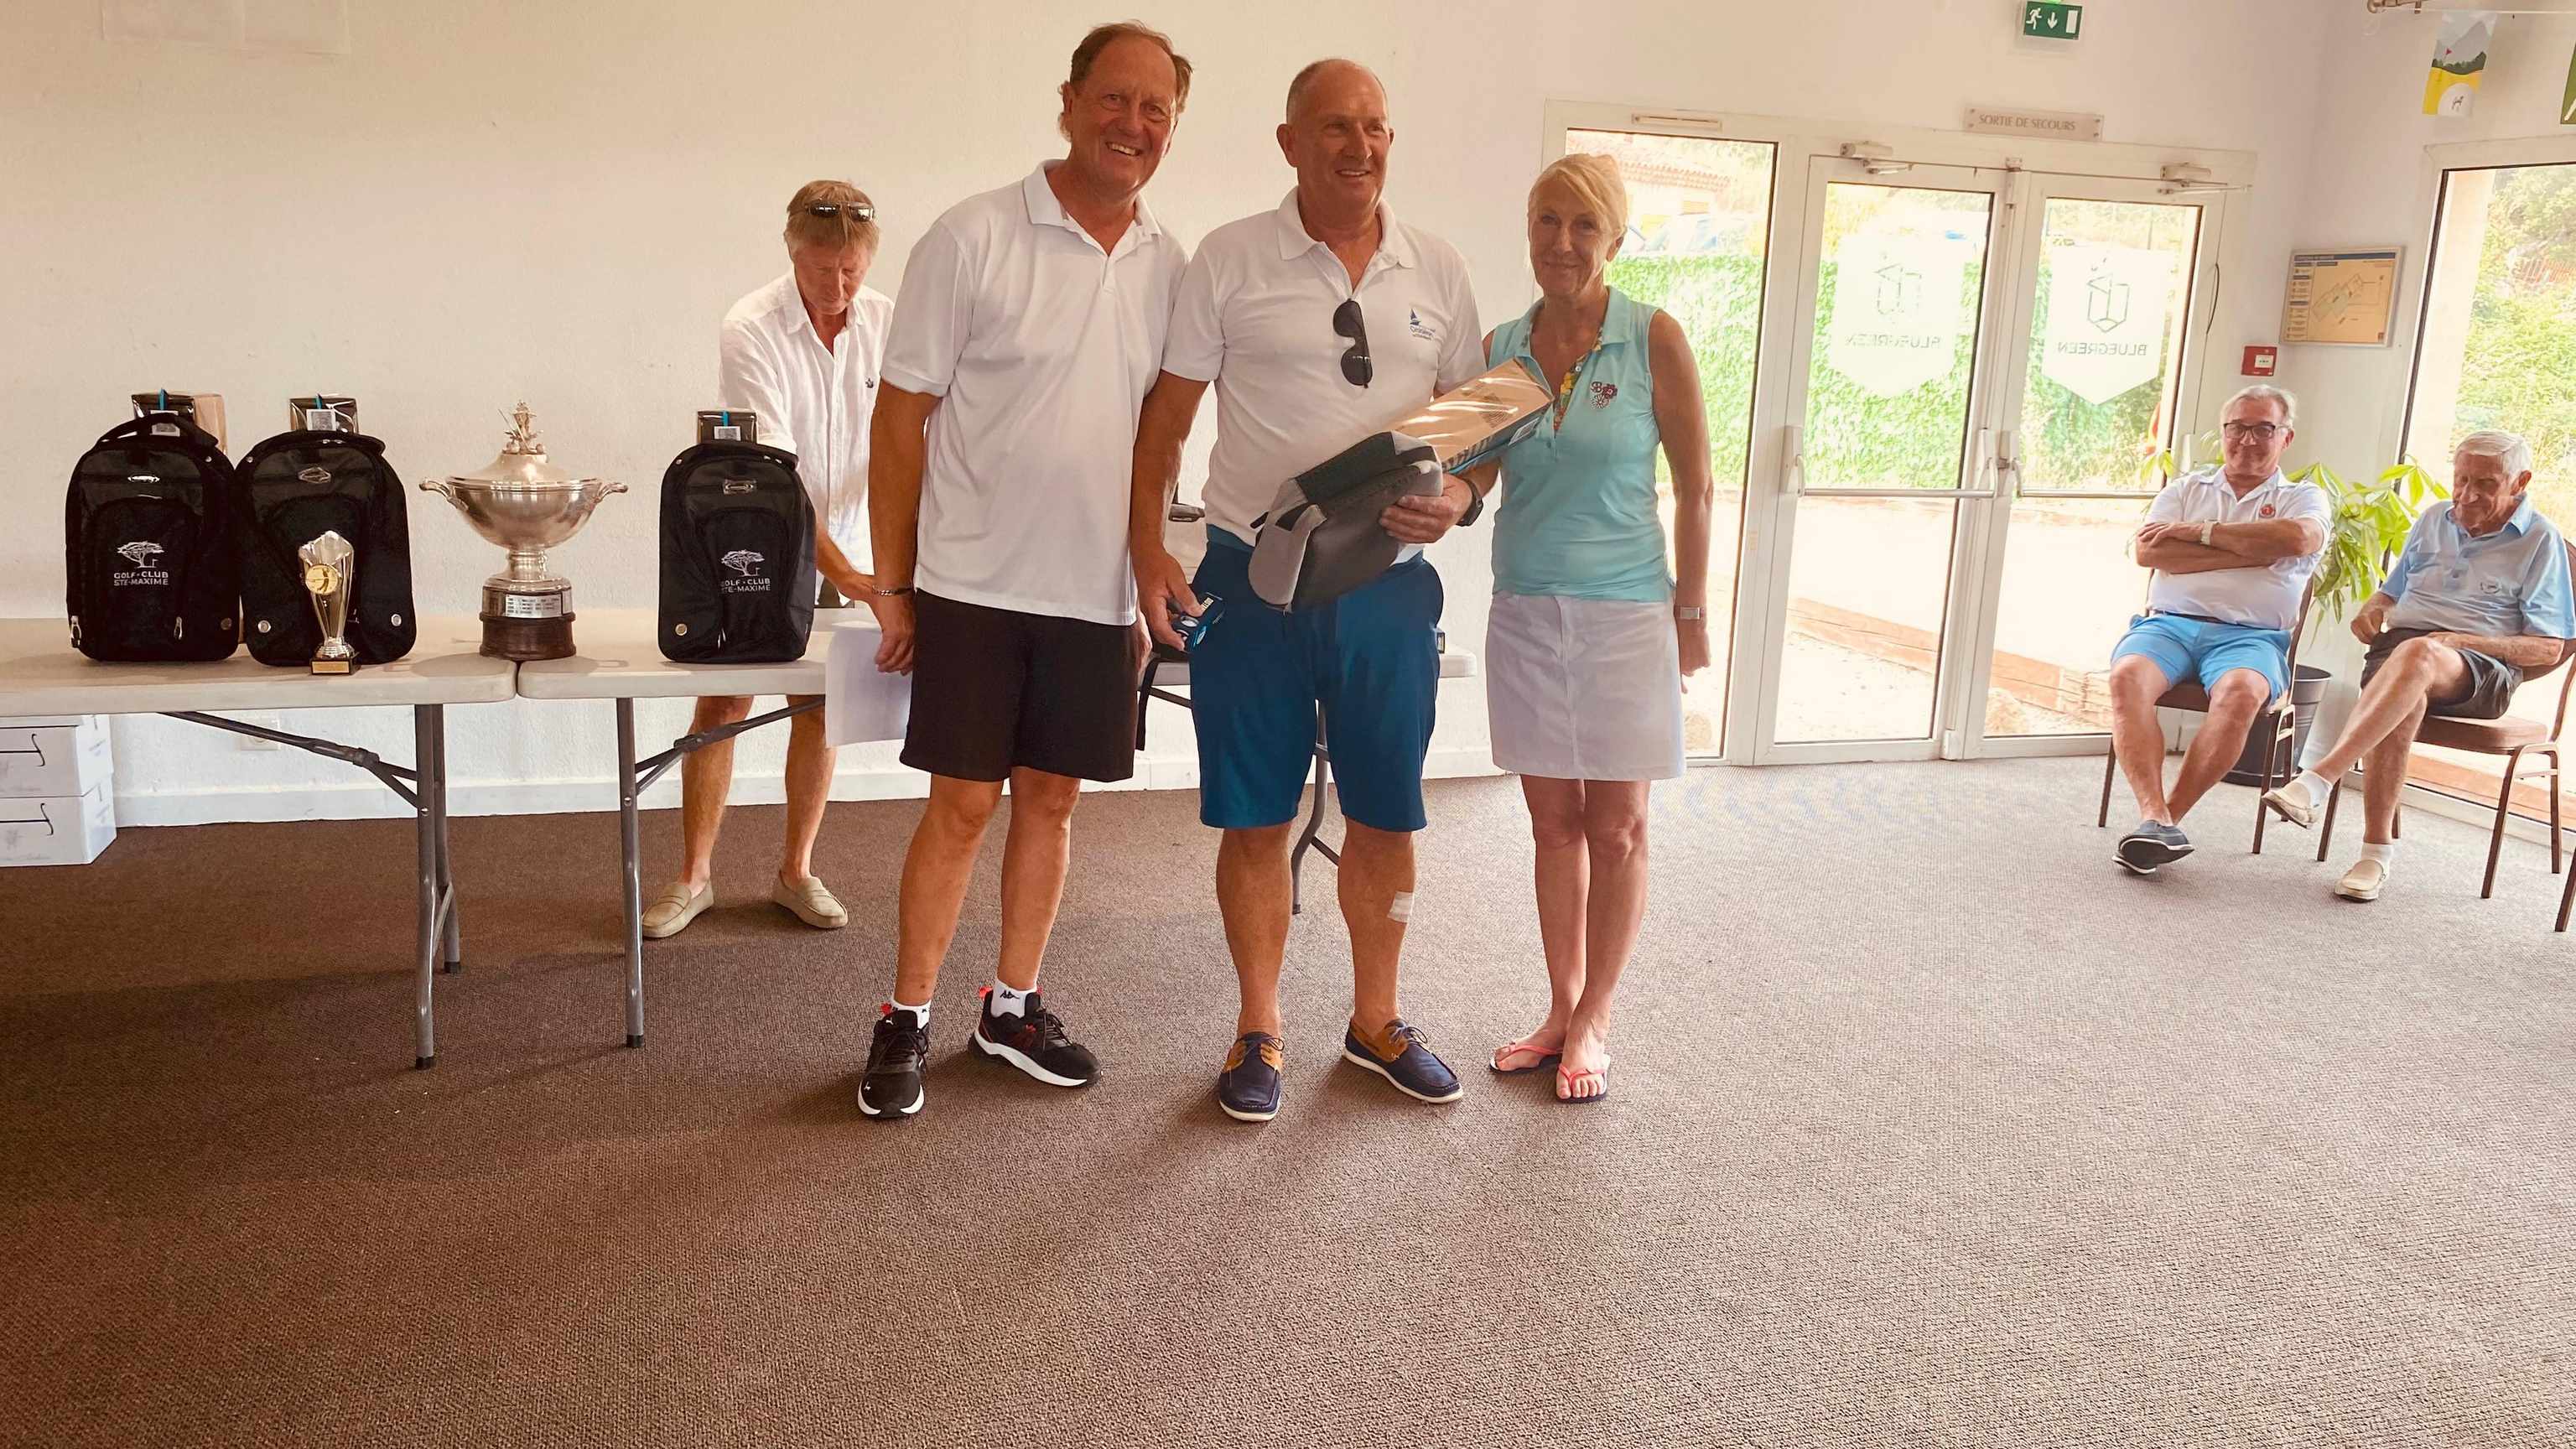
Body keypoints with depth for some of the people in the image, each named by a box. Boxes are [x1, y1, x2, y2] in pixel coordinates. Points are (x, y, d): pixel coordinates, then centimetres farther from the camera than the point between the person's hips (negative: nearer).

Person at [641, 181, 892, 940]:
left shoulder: (886, 322, -8)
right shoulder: (751, 330, -20)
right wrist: (846, 576, -34)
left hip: (842, 549, 3)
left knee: (819, 706, 8)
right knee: (721, 703, 0)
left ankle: (796, 872, 21)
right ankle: (693, 877, 13)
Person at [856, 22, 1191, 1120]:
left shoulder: (1171, 268, 6)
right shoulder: (974, 238, -7)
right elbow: (902, 416, -5)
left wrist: (1149, 589, 12)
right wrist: (892, 585, -6)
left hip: (1100, 595, 4)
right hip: (976, 585, -4)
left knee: (1051, 799, 12)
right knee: (961, 806, 1)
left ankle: (1012, 1008, 27)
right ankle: (906, 1022, 17)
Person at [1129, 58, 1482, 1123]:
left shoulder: (1437, 272, 6)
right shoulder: (1229, 260, -2)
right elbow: (1164, 416, 0)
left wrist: (1458, 498, -9)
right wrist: (1148, 551, -9)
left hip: (1387, 586, 3)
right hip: (1252, 580, -2)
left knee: (1386, 821, 11)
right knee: (1255, 822, 6)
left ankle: (1375, 1020, 30)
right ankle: (1259, 1033, 23)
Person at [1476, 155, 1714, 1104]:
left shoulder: (1654, 340, -6)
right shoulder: (1499, 349, 4)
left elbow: (1695, 487, -2)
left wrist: (1692, 609, -2)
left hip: (1624, 615, -3)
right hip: (1525, 610, 3)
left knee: (1616, 828, 5)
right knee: (1554, 820, 11)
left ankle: (1594, 1022, 18)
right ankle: (1562, 1009, 23)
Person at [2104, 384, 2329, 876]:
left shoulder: (2303, 498, 19)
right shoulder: (2186, 489, 23)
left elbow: (2298, 539, -9)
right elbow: (2150, 551, 2)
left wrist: (2200, 531, -3)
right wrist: (2250, 552, 0)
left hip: (2250, 635, -1)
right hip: (2169, 622, 1)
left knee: (2242, 690, -37)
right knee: (2128, 675, -33)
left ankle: (2171, 814, -34)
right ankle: (2156, 818, -40)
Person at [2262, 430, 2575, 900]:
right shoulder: (2433, 521, 22)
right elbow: (2390, 592, 31)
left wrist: (2461, 640, -13)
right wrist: (2371, 610, 4)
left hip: (2482, 669, -3)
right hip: (2395, 647, 3)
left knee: (2417, 654, -42)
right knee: (2406, 701, -38)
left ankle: (2316, 781, -53)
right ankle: (2377, 849, -38)